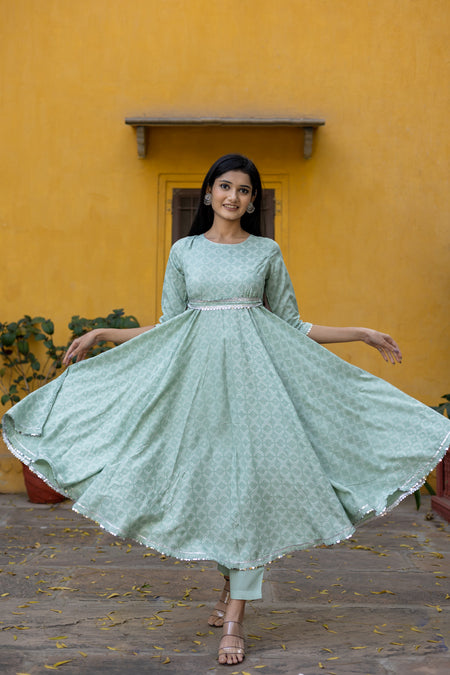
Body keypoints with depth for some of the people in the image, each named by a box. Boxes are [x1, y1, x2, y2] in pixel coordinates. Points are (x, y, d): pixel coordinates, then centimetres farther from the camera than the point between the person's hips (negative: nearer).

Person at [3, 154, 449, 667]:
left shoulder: (267, 252, 8)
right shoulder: (184, 251, 10)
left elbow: (291, 326, 12)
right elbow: (168, 328, 10)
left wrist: (361, 334, 7)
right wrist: (102, 334, 2)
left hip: (254, 372, -1)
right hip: (199, 372, 1)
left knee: (248, 478, -9)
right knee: (208, 476, 2)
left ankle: (235, 616, -7)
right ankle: (232, 584, 25)